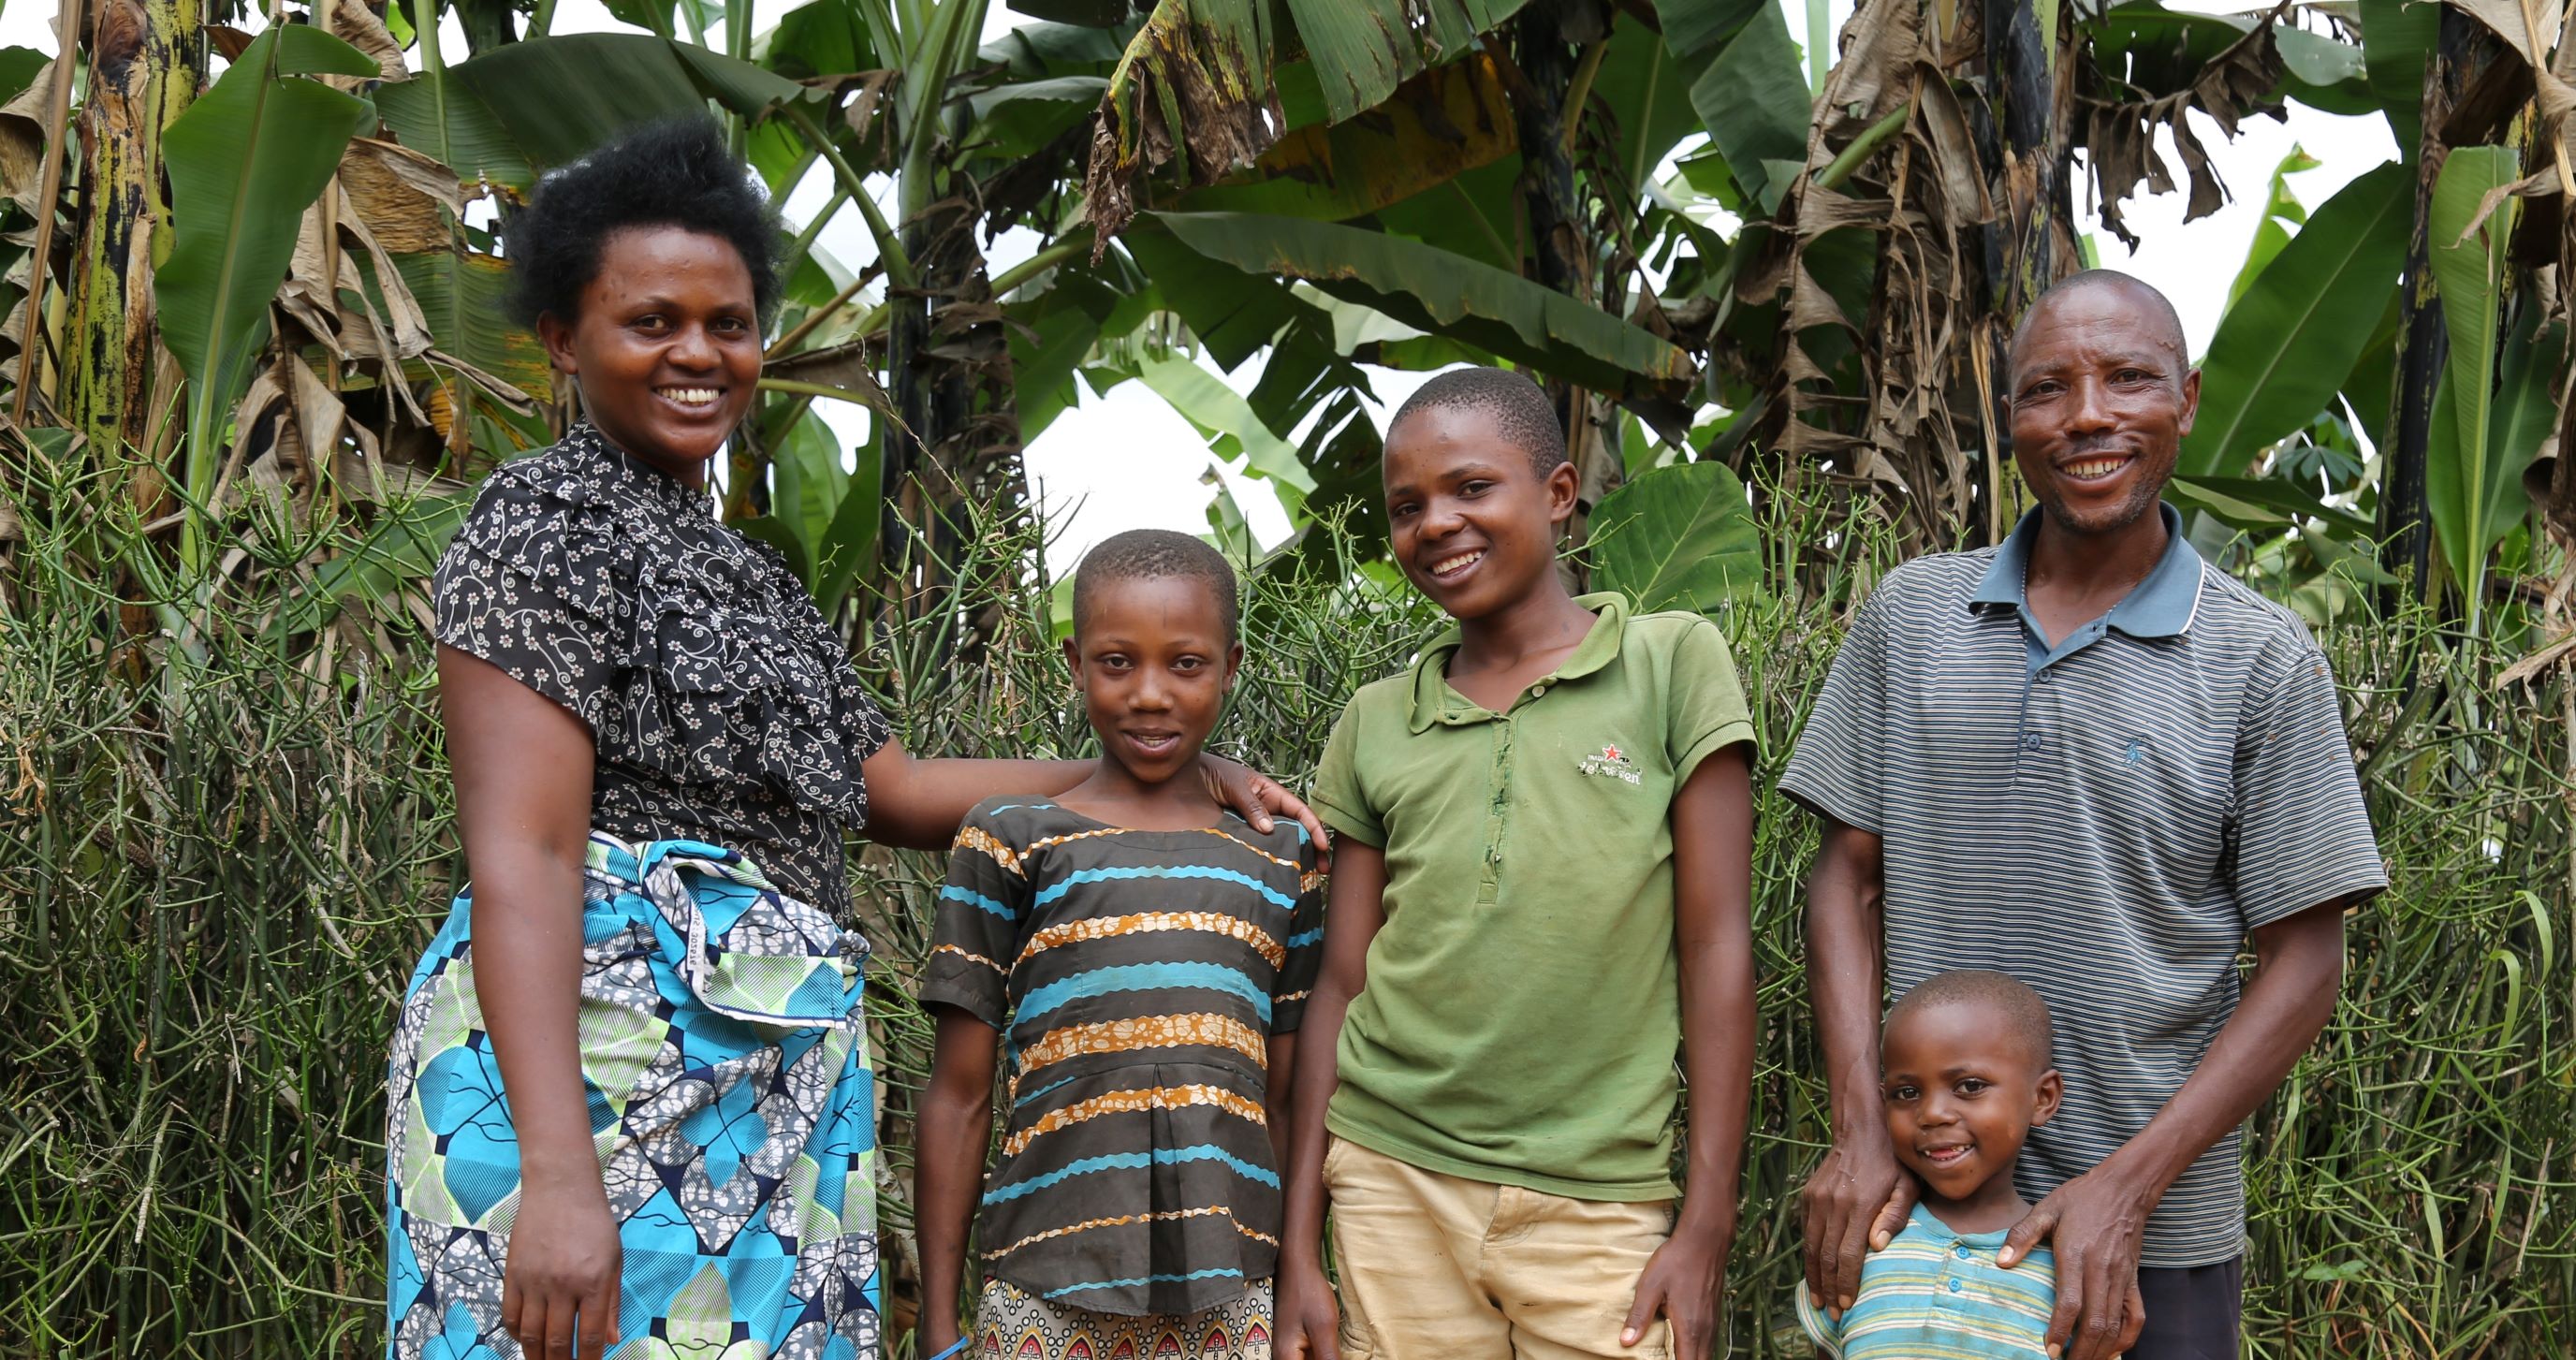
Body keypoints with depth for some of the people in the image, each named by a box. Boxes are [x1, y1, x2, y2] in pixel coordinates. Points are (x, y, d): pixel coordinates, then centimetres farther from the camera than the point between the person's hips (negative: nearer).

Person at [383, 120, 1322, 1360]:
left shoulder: (738, 571, 21)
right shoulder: (549, 519, -6)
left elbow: (894, 788, 24)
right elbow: (520, 854, -16)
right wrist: (556, 1172, -25)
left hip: (768, 1088, 8)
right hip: (601, 1059, -8)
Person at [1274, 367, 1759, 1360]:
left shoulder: (1672, 662, 0)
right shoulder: (1374, 726, 8)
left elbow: (1716, 948, -2)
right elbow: (1340, 985, 9)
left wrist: (1706, 1227, -6)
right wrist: (1298, 1254, 5)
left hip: (1597, 1203, -2)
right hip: (1393, 1178, 2)